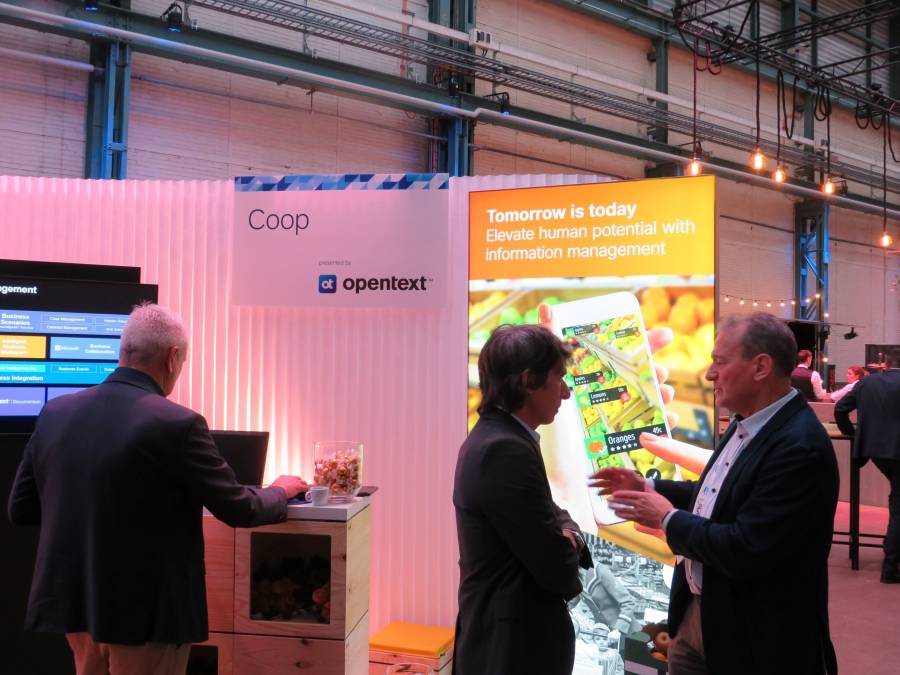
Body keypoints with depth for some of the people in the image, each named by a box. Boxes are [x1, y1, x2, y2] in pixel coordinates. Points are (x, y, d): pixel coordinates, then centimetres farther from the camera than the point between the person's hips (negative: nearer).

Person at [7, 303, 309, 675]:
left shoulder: (55, 412, -2)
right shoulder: (177, 424, -19)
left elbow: (20, 509, 7)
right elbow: (238, 510, -11)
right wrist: (281, 492, 10)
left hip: (73, 601, 6)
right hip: (147, 610, -6)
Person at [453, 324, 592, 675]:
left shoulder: (496, 438, 6)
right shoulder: (505, 451, -25)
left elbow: (549, 513, 14)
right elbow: (558, 570, -24)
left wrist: (568, 534, -7)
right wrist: (568, 545, -2)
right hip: (515, 646, -9)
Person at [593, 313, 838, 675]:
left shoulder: (799, 447, -27)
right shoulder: (747, 423, 3)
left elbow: (744, 552, -29)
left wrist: (669, 519, -16)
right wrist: (649, 488, 6)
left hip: (757, 639, -8)